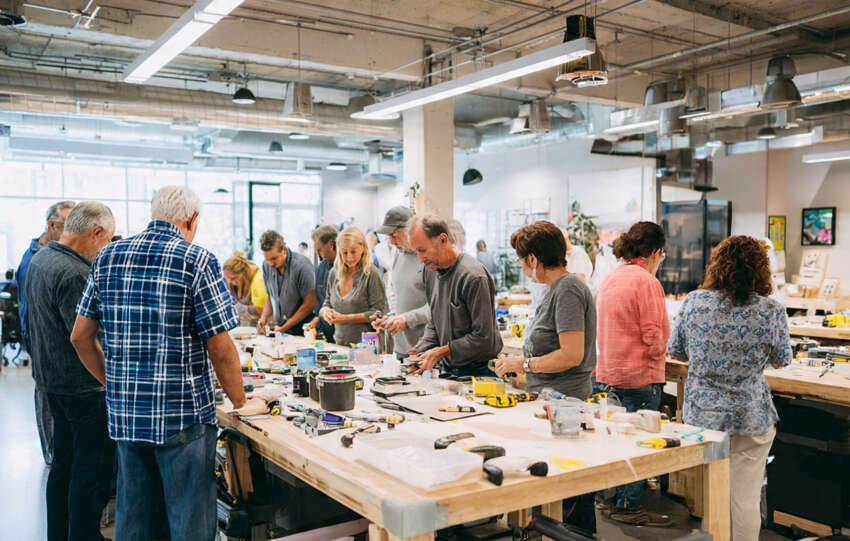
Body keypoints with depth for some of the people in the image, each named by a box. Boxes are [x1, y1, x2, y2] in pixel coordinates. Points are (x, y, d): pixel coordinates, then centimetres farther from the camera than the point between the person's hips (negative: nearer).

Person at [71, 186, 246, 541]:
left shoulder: (108, 257, 6)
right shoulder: (197, 261, -11)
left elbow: (80, 337, 9)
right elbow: (220, 349, -13)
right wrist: (240, 402, 0)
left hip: (124, 414, 6)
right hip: (183, 413, -5)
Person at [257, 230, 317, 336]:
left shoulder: (302, 265, -14)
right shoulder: (266, 266, 5)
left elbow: (310, 304, -13)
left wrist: (285, 327, -12)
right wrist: (264, 317, 0)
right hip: (280, 328, 3)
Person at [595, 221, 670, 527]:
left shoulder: (609, 279, 10)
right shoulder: (647, 282, -15)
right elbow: (653, 338, -18)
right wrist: (660, 352, 2)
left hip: (608, 373, 8)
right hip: (640, 376, -8)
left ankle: (617, 499, 29)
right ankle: (628, 507, 11)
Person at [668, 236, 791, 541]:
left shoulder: (693, 302, -8)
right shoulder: (771, 311, -13)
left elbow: (675, 351, 4)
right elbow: (782, 361, 2)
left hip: (700, 413, 2)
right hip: (749, 414, -2)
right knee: (745, 498, 10)